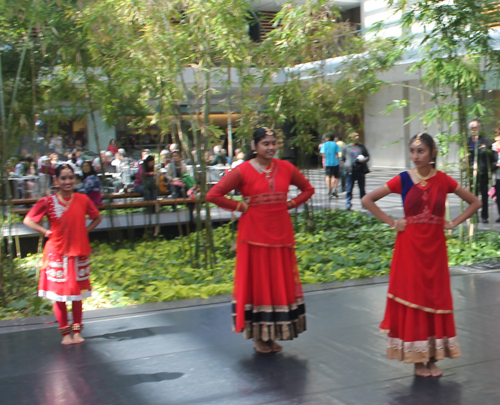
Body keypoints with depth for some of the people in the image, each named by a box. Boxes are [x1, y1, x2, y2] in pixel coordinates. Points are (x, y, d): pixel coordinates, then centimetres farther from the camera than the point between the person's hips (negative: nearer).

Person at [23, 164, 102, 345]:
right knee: (59, 294, 3)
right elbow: (28, 220, 0)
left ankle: (77, 331, 21)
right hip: (56, 253, -2)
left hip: (78, 252, 2)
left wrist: (86, 230, 0)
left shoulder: (82, 199, -1)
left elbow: (97, 218, 14)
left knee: (77, 293, 10)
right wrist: (46, 232, -8)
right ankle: (65, 333, 15)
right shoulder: (48, 202, -7)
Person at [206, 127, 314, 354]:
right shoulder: (242, 171, -7)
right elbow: (213, 195, -10)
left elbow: (308, 189, 18)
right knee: (257, 284, 3)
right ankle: (259, 336, 14)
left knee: (281, 284, 8)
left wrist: (291, 204, 3)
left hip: (280, 234, 4)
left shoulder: (285, 168, 4)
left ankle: (273, 334, 20)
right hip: (254, 235, -4)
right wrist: (239, 207, -9)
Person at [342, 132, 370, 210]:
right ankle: (348, 204, -2)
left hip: (360, 170, 2)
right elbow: (343, 158, 12)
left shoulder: (361, 147, 13)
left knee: (362, 188, 8)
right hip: (350, 171, -2)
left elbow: (367, 156, 16)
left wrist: (364, 160, -5)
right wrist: (347, 165, -2)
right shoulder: (346, 148, 7)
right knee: (349, 188, -5)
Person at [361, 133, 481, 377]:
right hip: (410, 247, -1)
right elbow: (367, 200, -2)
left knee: (436, 299, 5)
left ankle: (433, 358, 15)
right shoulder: (403, 180, -4)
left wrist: (453, 223, 0)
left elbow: (475, 202, 10)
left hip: (435, 248, 2)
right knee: (412, 301, 1)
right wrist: (392, 222, -6)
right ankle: (417, 359, 10)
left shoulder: (443, 180, 0)